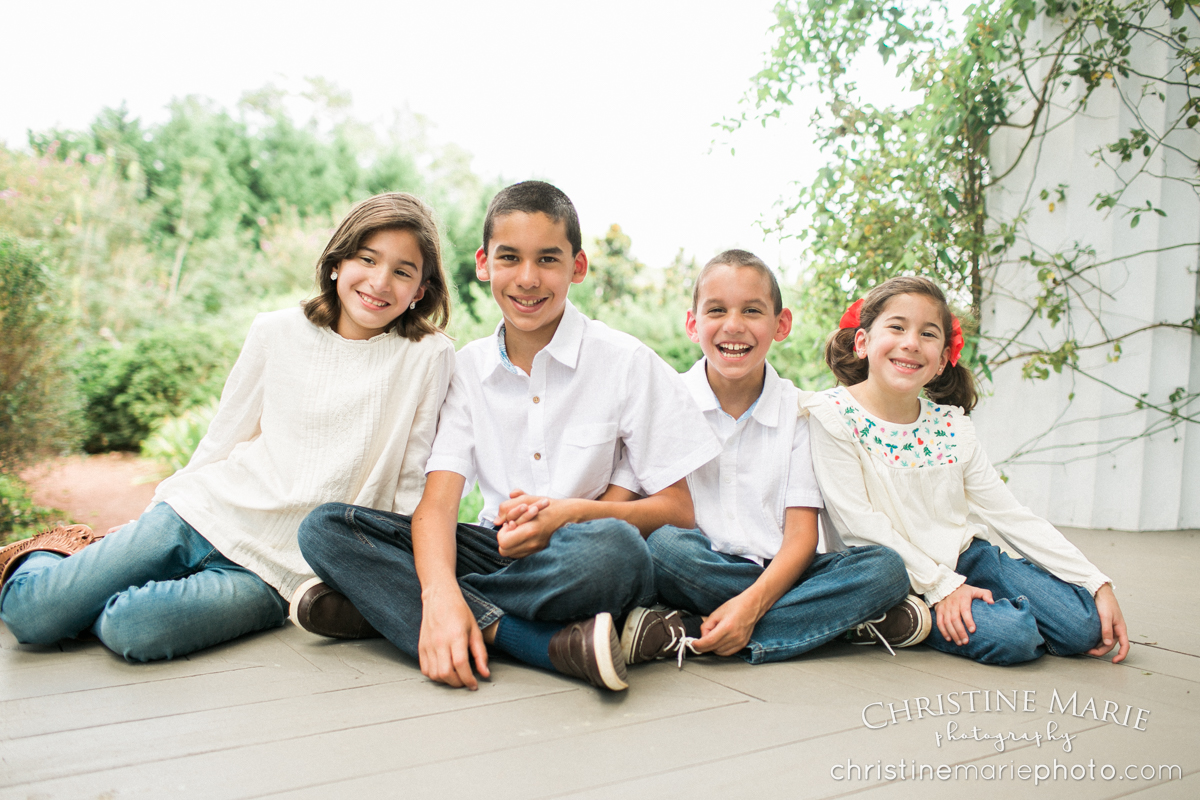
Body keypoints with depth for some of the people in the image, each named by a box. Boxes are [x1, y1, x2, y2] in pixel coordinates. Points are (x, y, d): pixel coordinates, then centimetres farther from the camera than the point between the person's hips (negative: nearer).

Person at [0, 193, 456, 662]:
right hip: (206, 512, 3)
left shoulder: (427, 357, -6)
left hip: (276, 569, -2)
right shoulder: (276, 333, 3)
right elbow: (224, 437, 11)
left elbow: (412, 486, -2)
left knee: (133, 629, -27)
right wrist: (162, 512, 12)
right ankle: (51, 552, 24)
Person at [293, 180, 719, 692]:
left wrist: (572, 512, -22)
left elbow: (679, 511, -5)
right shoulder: (468, 368, 4)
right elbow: (437, 500, -8)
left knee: (615, 547, -39)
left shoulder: (627, 363, -4)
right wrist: (440, 593, -28)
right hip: (497, 550, 3)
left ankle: (382, 600, -21)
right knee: (324, 528, -15)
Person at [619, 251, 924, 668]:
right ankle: (846, 619, -22)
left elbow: (801, 534, -4)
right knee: (663, 544, -33)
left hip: (775, 573, 3)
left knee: (886, 567, -23)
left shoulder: (800, 411, 3)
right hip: (703, 569, -2)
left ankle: (680, 634, -29)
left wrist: (752, 602, -23)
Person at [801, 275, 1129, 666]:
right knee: (1012, 635, -25)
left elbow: (1011, 514, 6)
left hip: (966, 558, 6)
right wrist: (940, 586, -17)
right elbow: (859, 522, -16)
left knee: (1083, 626, -6)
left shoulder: (951, 425, 4)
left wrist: (1097, 583, 0)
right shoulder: (833, 414, -12)